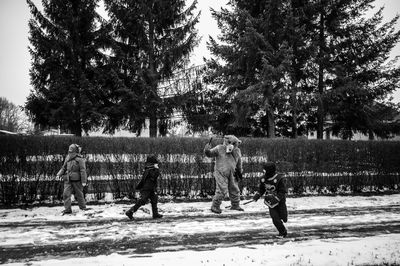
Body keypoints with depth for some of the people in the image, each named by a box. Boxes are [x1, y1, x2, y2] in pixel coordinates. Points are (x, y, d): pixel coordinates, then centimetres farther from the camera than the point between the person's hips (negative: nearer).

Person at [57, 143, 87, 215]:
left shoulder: (80, 159, -11)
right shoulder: (68, 158, 7)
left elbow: (83, 170, -13)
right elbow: (64, 168, 17)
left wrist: (84, 181, -16)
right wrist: (59, 174, 1)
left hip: (77, 180, -5)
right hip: (68, 180, 5)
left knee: (79, 194, 8)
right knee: (66, 194, -6)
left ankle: (83, 207, 25)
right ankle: (67, 209, -3)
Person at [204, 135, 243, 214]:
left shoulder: (237, 151, 2)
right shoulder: (219, 148, -10)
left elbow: (239, 162, 17)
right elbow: (210, 153, -12)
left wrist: (239, 171, 27)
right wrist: (207, 150, -35)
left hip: (231, 175, 6)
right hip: (220, 174, -5)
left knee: (234, 190, 14)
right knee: (222, 190, -14)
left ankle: (235, 205, 33)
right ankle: (215, 206, 1)